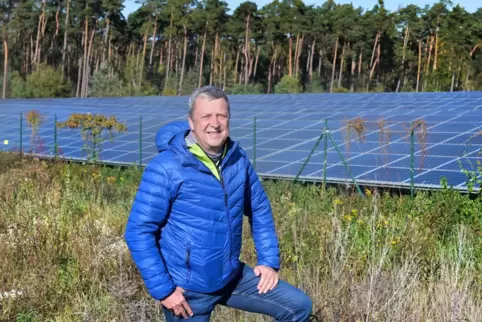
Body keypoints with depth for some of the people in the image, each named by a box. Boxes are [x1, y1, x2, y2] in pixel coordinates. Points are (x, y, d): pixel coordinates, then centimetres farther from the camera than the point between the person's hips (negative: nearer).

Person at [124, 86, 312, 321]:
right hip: (186, 289, -5)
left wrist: (269, 261, 6)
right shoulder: (166, 168, -19)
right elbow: (138, 232, -18)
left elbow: (260, 210, 12)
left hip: (232, 277, 6)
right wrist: (163, 289, -19)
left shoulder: (238, 160, -2)